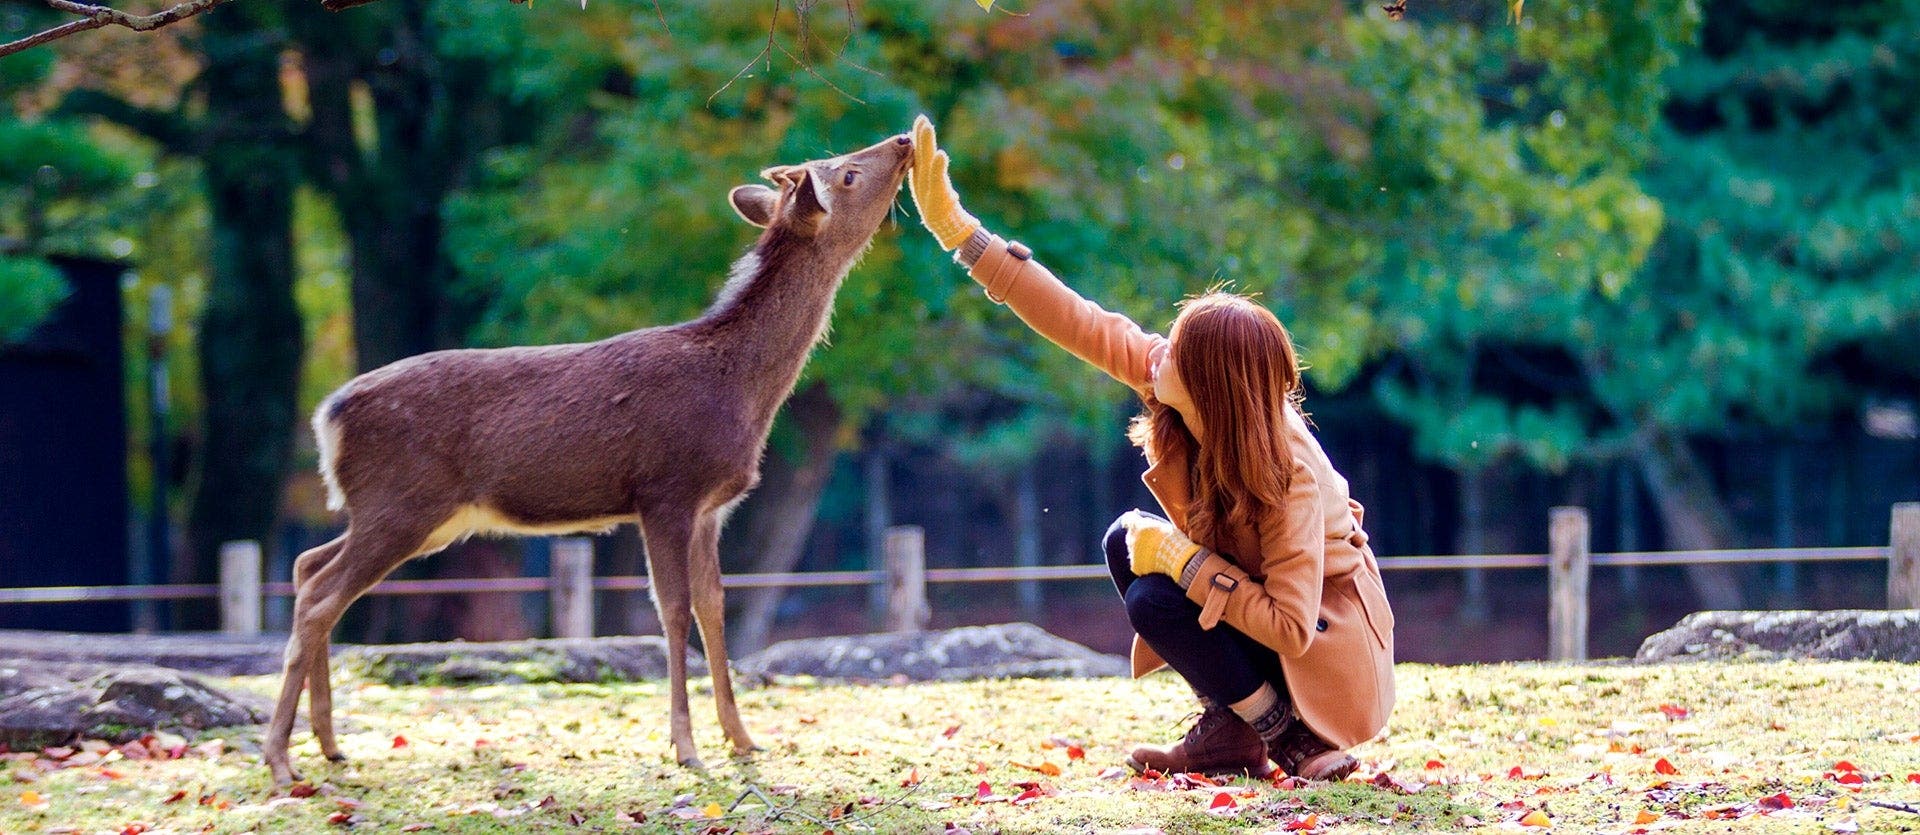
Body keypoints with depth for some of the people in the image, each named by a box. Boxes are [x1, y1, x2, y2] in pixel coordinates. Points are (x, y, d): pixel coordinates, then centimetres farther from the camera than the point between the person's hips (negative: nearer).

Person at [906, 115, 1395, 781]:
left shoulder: (1289, 476, -34)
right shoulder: (1180, 381, -17)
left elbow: (1289, 626, -35)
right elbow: (1084, 327, -15)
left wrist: (1182, 557, -31)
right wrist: (959, 231, -17)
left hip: (1326, 642, -8)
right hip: (1257, 595, 8)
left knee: (1153, 599, -20)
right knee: (1128, 540, -2)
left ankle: (1296, 738, -7)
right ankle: (1230, 728, 4)